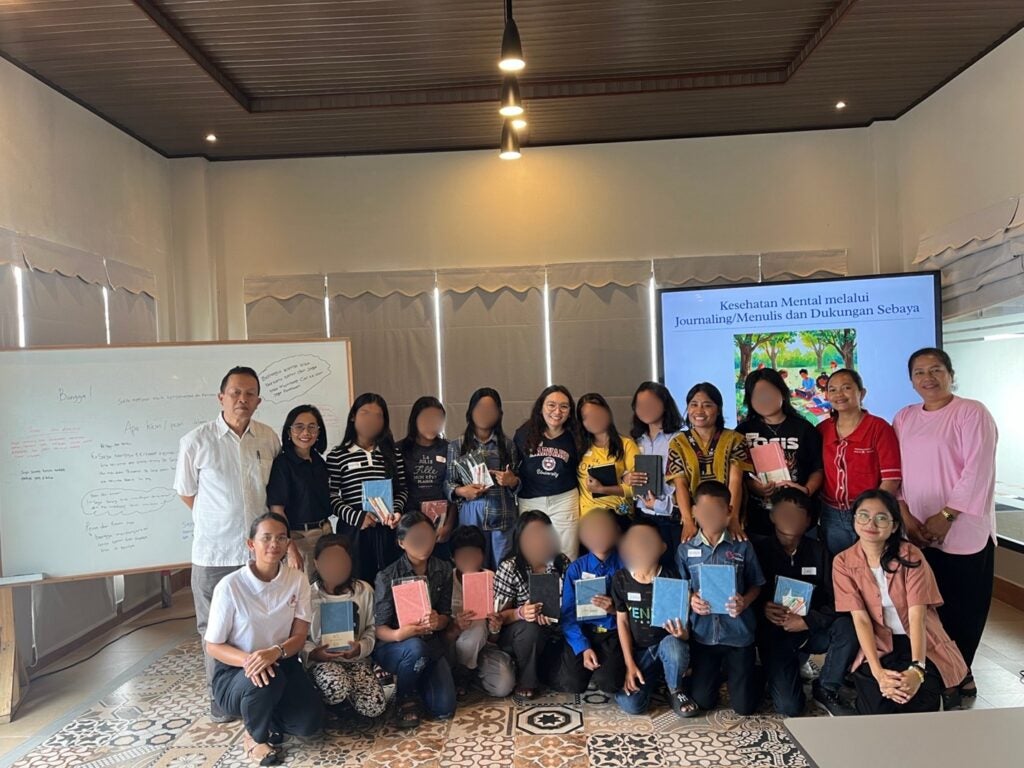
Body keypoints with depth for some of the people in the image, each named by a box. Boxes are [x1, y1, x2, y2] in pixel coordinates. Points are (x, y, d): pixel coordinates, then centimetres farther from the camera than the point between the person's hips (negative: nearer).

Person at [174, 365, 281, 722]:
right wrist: (219, 523, 4)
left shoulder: (269, 438, 0)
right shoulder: (196, 441, -8)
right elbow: (186, 492, 4)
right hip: (215, 554, -2)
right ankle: (220, 699, 27)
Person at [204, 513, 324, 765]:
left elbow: (299, 637, -8)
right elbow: (213, 646, -11)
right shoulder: (230, 586, -18)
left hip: (281, 663, 3)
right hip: (235, 672, -3)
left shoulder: (298, 579, -9)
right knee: (266, 678, -36)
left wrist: (275, 652, -31)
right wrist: (248, 659, -31)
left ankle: (271, 718, 18)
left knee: (310, 724, -18)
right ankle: (256, 735, -3)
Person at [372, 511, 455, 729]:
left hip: (431, 644, 4)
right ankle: (405, 699, -6)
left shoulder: (443, 570, -2)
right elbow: (379, 628, -14)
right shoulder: (388, 577, -14)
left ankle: (416, 679, 22)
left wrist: (437, 621, -24)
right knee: (415, 649, -38)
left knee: (444, 709, -11)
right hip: (393, 646, -3)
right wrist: (398, 634, -38)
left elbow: (446, 615, 2)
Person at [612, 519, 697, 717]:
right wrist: (630, 664, -7)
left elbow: (683, 621, -7)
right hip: (638, 651, 2)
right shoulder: (621, 579, -5)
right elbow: (622, 621, 0)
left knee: (673, 645, -38)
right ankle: (656, 677, 14)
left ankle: (676, 691, -5)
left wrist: (682, 633, -32)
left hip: (666, 644, -1)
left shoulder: (671, 578, -11)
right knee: (631, 705, -21)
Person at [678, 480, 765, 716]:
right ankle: (718, 672, 40)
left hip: (738, 634, -1)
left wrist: (745, 602, -18)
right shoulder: (686, 550, -3)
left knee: (743, 706, 5)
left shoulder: (742, 547, -6)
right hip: (703, 634, 2)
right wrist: (690, 600, -15)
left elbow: (756, 585, 2)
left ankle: (746, 674, 37)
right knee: (702, 701, 10)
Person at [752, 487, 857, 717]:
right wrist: (762, 608, -25)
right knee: (789, 707, -17)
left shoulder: (817, 550, 1)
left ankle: (826, 690, -2)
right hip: (774, 633, -3)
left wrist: (807, 621, -19)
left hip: (811, 629, 3)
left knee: (847, 627, -28)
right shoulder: (758, 547, -8)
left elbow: (834, 600, -4)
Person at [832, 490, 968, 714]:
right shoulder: (843, 562, -7)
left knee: (919, 705, -26)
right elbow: (860, 619, -12)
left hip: (920, 644, 0)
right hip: (878, 646, 0)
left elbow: (917, 617, -19)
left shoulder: (910, 556, -11)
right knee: (878, 711, -24)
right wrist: (878, 672, -26)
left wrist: (916, 669, -34)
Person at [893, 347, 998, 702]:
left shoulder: (972, 413, -6)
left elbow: (978, 472, -13)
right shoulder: (904, 418, 10)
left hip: (963, 532, -4)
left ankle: (960, 671, 24)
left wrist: (945, 517, -16)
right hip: (917, 533, 4)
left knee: (962, 606, 6)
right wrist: (905, 516, -4)